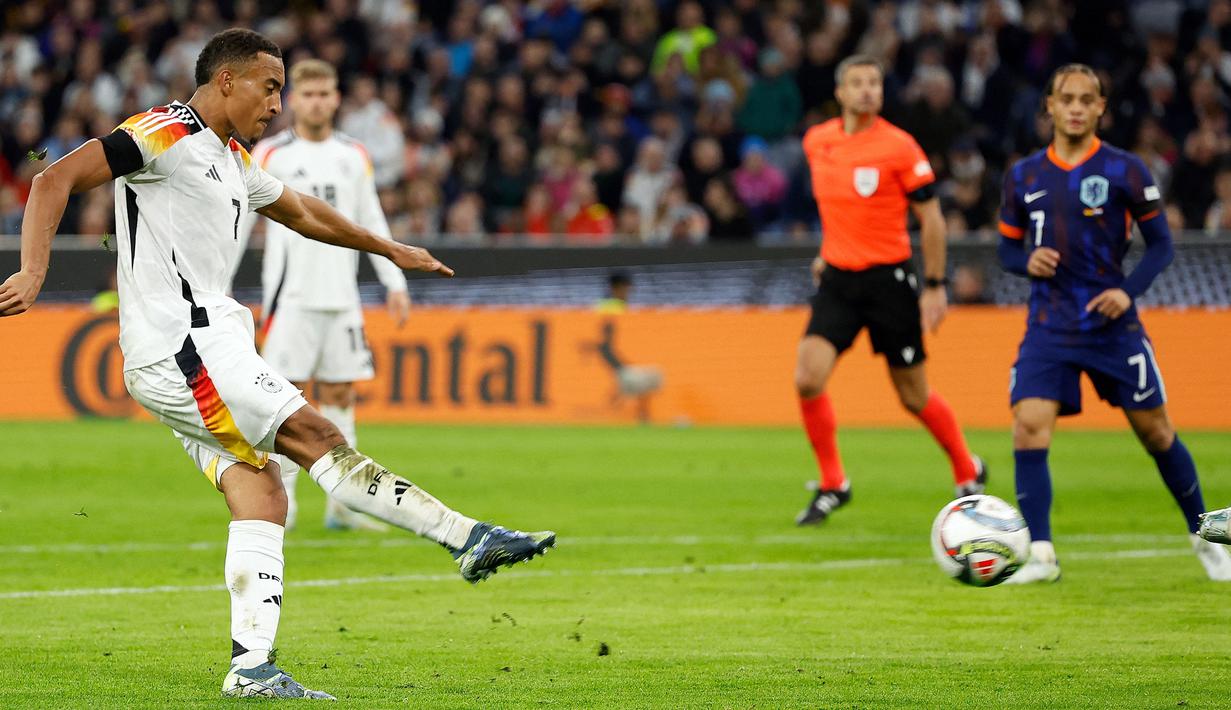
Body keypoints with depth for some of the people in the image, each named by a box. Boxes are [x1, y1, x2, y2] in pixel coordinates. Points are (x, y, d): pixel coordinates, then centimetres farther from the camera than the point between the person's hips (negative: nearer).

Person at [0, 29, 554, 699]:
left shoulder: (230, 161, 23)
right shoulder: (169, 132, -7)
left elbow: (302, 212, 40)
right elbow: (55, 181, -14)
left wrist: (391, 250, 48)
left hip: (202, 353, 10)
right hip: (184, 346, -10)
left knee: (261, 497, 1)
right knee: (315, 437, -10)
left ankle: (251, 667, -3)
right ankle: (468, 538, -9)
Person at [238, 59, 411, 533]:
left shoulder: (353, 156, 11)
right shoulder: (270, 155, -2)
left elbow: (372, 224, 17)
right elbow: (237, 222, -3)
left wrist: (395, 284, 10)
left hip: (341, 296, 4)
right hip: (291, 295, -4)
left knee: (339, 394, 4)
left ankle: (341, 505, 8)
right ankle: (281, 503, -2)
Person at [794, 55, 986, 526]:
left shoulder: (898, 146, -11)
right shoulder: (817, 142, 4)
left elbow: (931, 217, -6)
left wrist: (935, 286, -9)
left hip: (888, 279, -4)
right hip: (837, 278, 4)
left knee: (914, 396, 5)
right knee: (808, 379, -14)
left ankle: (968, 472, 30)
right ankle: (832, 485, 3)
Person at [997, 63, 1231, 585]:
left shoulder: (1123, 170, -4)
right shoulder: (1023, 176, 5)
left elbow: (1161, 243, 0)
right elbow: (1007, 248, 14)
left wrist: (1129, 290, -16)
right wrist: (1027, 261, -9)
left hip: (1112, 324, -2)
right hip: (1049, 326, 2)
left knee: (1155, 430, 7)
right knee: (1028, 425, -16)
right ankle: (1039, 555, -14)